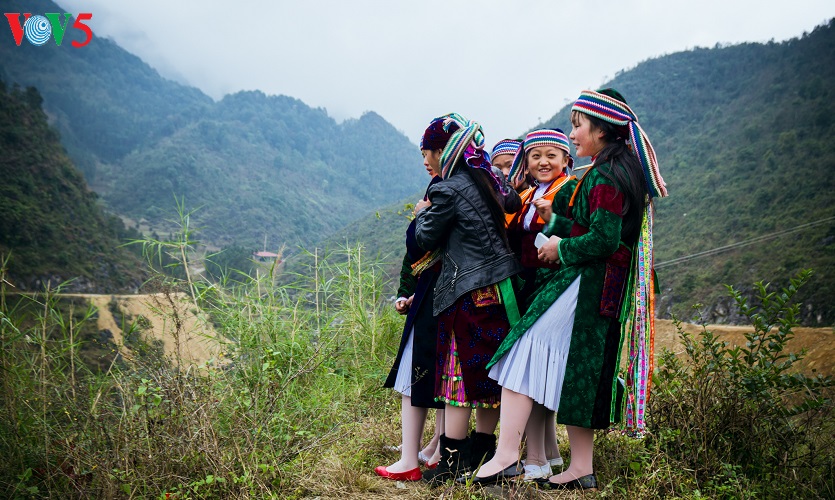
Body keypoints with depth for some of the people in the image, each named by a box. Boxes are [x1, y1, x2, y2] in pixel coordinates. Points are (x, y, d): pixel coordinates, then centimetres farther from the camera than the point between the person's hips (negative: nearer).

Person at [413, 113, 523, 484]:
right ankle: (482, 450, 23)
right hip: (500, 285, 8)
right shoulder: (487, 179, 10)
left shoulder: (447, 191, -13)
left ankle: (452, 460, 6)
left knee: (459, 372, 0)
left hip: (468, 293, -8)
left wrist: (423, 213, 16)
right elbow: (513, 201, 31)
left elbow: (426, 238, -4)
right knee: (489, 372, 13)